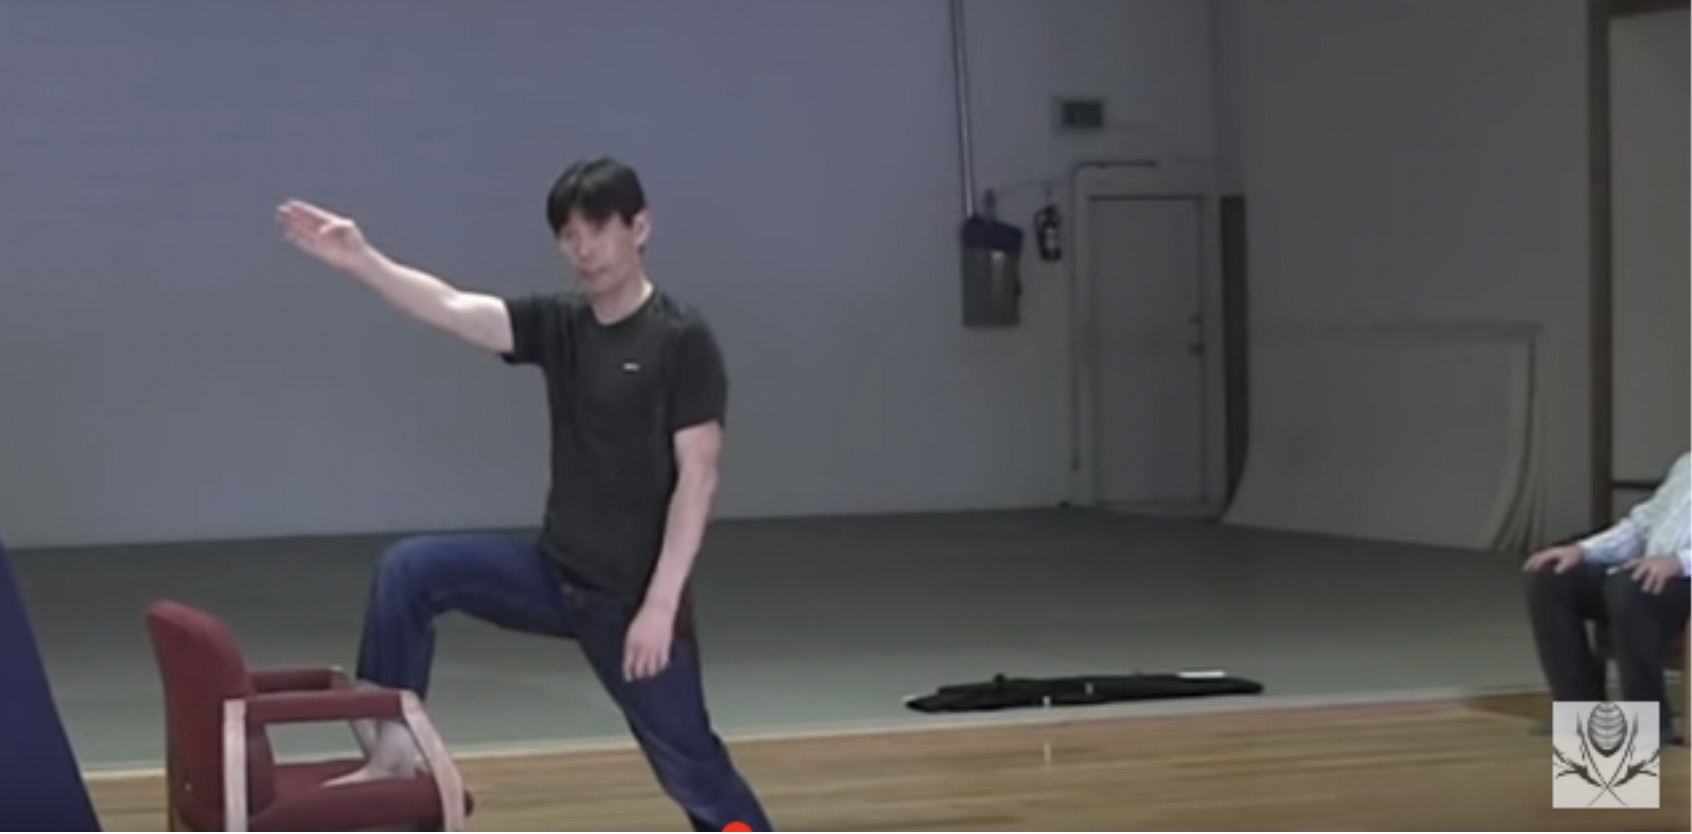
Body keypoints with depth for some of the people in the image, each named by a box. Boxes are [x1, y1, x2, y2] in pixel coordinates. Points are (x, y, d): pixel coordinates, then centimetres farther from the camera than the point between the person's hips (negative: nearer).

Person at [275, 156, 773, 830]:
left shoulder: (681, 339, -12)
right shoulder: (557, 324, 5)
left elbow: (696, 479, -15)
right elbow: (453, 309, -9)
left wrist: (660, 604, -20)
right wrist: (359, 260, -25)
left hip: (633, 598, -5)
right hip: (554, 574, 6)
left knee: (689, 763, 2)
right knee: (410, 571, -9)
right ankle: (393, 748, 0)